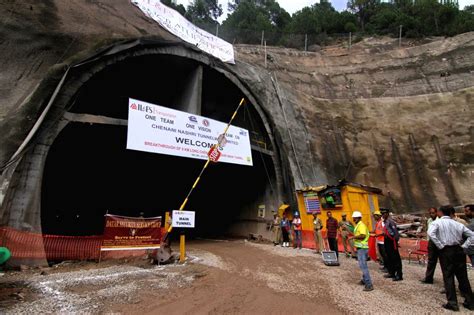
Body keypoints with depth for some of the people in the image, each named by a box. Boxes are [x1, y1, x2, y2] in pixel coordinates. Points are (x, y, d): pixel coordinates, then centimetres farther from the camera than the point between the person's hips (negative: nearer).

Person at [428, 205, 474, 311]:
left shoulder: (437, 222, -4)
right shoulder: (458, 224, 8)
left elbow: (431, 233, -21)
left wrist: (440, 246, -12)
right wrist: (463, 246, 7)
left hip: (446, 251, -4)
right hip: (459, 250, 4)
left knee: (448, 276, 2)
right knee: (463, 276, 13)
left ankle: (452, 302, 2)